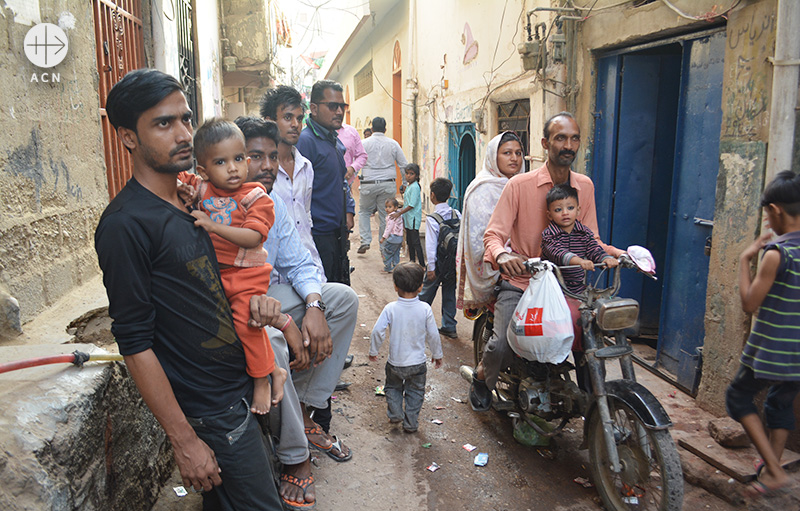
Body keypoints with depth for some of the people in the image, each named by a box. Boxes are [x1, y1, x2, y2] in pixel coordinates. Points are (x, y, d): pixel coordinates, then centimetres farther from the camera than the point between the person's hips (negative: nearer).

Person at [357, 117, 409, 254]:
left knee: (364, 211, 16)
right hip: (388, 184, 1)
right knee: (385, 215, 8)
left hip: (369, 184, -1)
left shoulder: (364, 143, 0)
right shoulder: (393, 144, 5)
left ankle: (365, 241, 3)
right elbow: (404, 165, 7)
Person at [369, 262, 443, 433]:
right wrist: (437, 354, 10)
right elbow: (433, 335, -6)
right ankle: (411, 423, 21)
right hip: (417, 363, 0)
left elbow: (377, 331, -15)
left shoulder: (390, 308, -15)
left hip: (395, 362, 0)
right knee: (415, 392, 18)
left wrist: (373, 351, 2)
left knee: (393, 387, 26)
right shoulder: (425, 309, -13)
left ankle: (395, 412, 14)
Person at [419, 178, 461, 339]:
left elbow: (431, 245, -16)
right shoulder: (457, 215, -1)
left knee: (426, 294, 11)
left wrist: (431, 268, -11)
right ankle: (449, 327, 19)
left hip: (439, 263, -4)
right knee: (450, 294, 14)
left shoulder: (432, 219, -16)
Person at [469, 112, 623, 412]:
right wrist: (501, 255, -31)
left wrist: (616, 253, -7)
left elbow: (589, 238, 13)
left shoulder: (585, 186, 9)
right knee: (502, 345, -21)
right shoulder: (519, 185, -5)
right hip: (519, 282, -3)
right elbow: (493, 233, -9)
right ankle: (482, 377, 15)